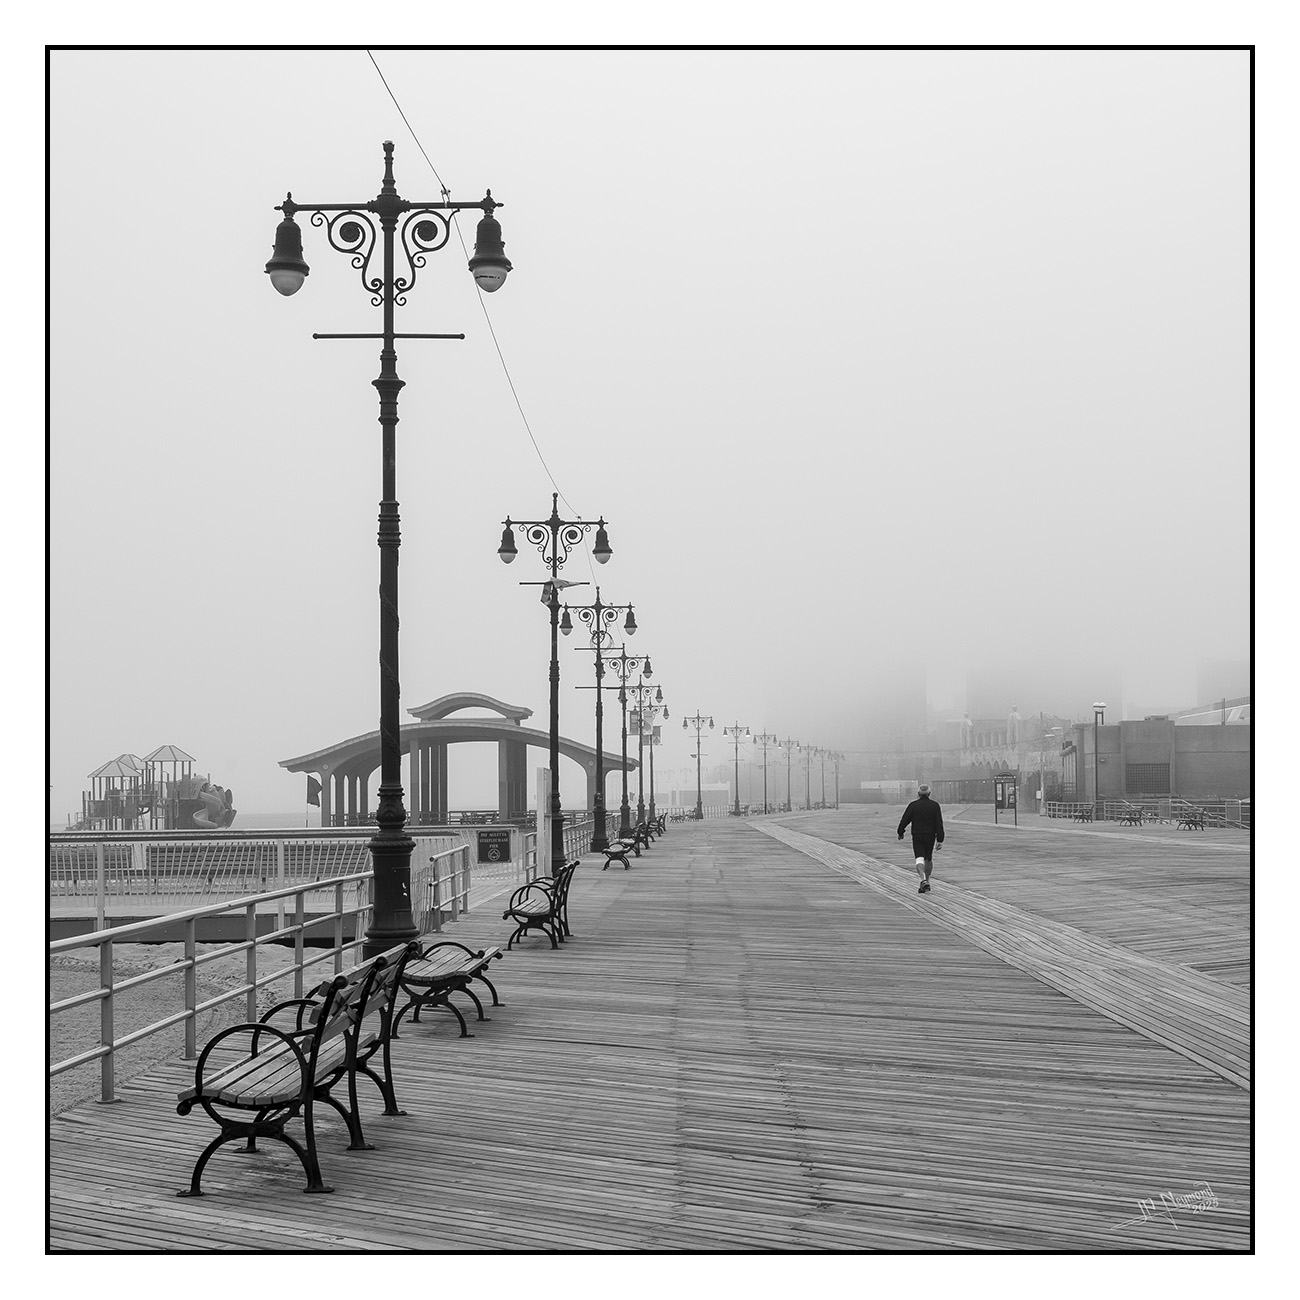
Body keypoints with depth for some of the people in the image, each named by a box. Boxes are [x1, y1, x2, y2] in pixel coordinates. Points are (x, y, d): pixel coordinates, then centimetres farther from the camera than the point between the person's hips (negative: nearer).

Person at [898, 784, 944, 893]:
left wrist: (900, 832, 13)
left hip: (917, 836, -2)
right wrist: (940, 840, -3)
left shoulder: (913, 805, -5)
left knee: (919, 858, -7)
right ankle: (927, 881, 27)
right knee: (929, 859, 19)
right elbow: (939, 824, -3)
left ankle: (923, 880, -29)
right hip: (931, 836, 2)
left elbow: (905, 820, -3)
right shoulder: (935, 805, 0)